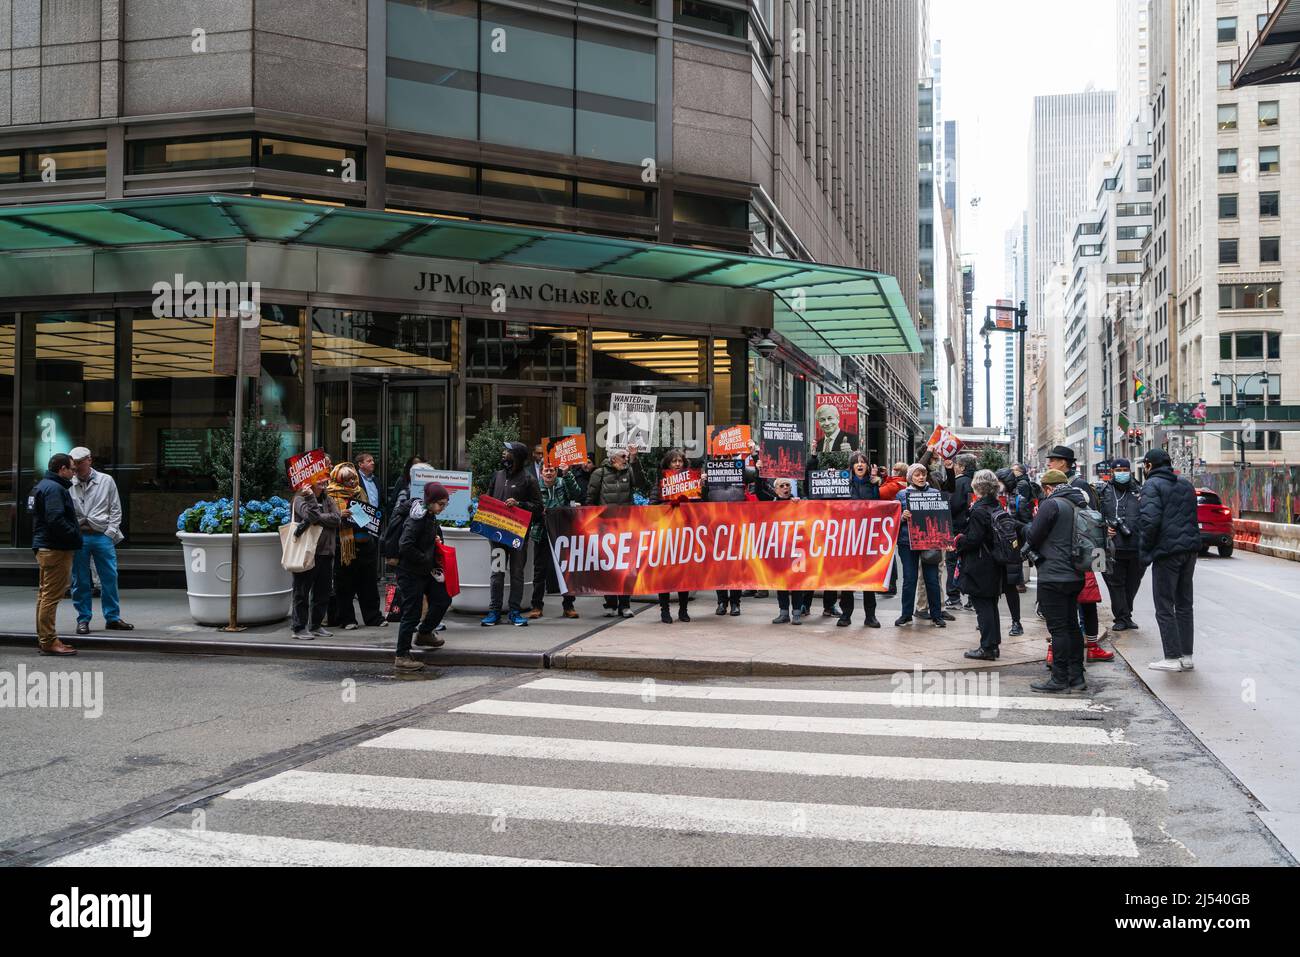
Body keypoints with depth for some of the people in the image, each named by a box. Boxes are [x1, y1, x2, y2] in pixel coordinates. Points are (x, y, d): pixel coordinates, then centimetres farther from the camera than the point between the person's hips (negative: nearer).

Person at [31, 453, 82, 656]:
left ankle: (44, 638, 24)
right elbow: (56, 519, -26)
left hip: (44, 548, 11)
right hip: (56, 550, -11)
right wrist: (75, 535, -16)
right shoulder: (54, 489, -15)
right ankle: (48, 641, -6)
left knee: (44, 594, 16)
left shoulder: (42, 486, 19)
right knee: (51, 596, -8)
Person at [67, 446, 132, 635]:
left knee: (110, 578, 2)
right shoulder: (69, 485, 2)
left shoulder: (106, 481, 5)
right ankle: (83, 619, 14)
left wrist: (110, 532, -2)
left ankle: (112, 618, 12)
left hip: (102, 535, 0)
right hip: (78, 536, 0)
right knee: (80, 581, 5)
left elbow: (116, 509, 7)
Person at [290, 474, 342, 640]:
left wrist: (318, 518, -14)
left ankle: (316, 626, 23)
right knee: (302, 592, 1)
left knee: (322, 592, 12)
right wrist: (310, 497, -20)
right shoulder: (300, 498, -4)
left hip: (326, 552, 6)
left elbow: (337, 519, -4)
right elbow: (311, 516, -20)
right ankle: (299, 628, 7)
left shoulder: (327, 499, 13)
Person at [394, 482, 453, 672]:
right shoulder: (416, 519, -20)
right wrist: (428, 562, -21)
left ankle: (424, 633, 35)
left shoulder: (431, 518, 8)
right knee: (412, 612, -5)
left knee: (443, 599, 14)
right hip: (410, 573, -9)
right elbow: (405, 546, -27)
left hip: (426, 571, 9)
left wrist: (437, 541, 2)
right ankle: (401, 657, 3)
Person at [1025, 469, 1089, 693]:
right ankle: (1076, 677, 18)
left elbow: (1032, 537, -11)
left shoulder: (1052, 504, -14)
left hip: (1054, 576, -8)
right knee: (1072, 625, 14)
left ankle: (1060, 679, 0)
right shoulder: (1081, 505, 11)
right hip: (1076, 576, 8)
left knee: (1058, 628, -4)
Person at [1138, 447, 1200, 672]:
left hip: (1167, 551, -7)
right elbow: (1192, 517, 19)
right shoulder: (1185, 484, 17)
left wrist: (1144, 550, -8)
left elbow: (1150, 519, -19)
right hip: (1190, 549, 7)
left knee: (1165, 608, -1)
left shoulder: (1152, 485, -8)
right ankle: (1186, 656, 16)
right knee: (1184, 604, 13)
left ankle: (1173, 658, -2)